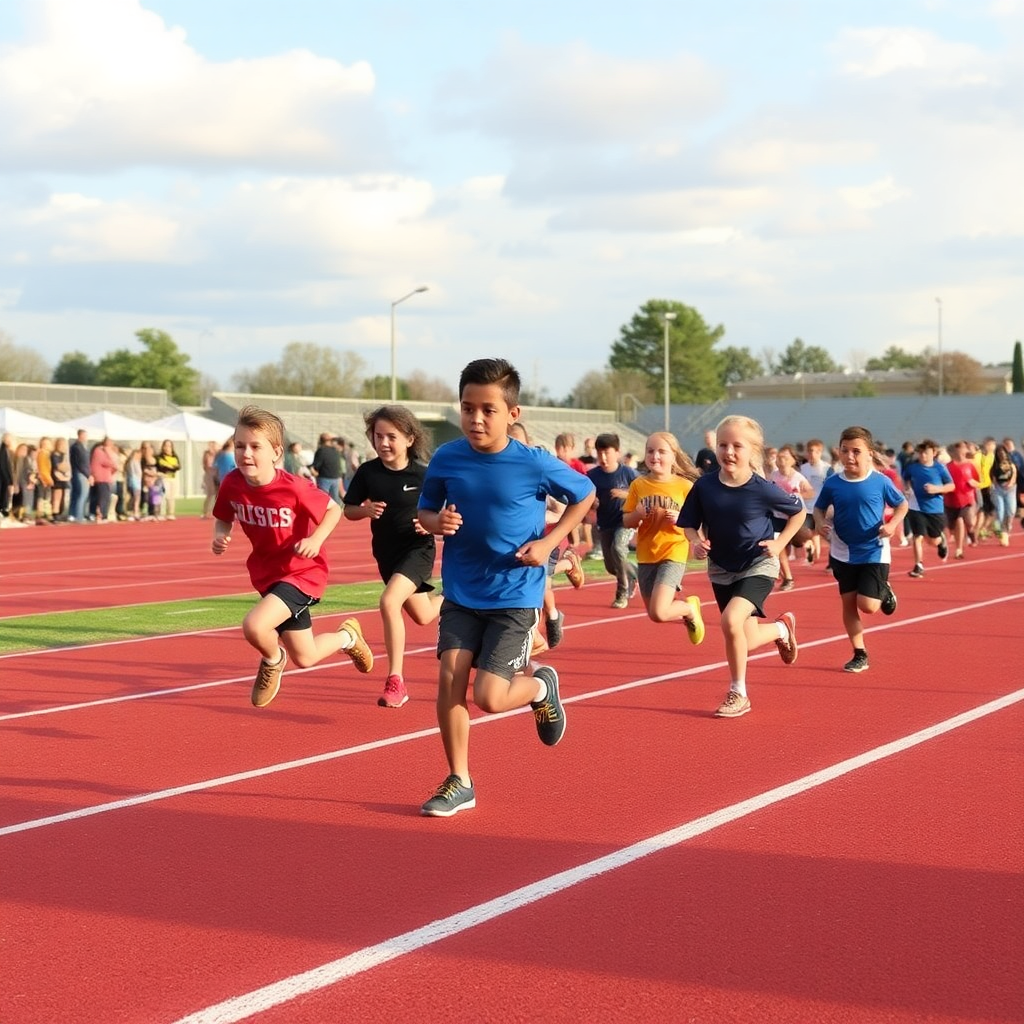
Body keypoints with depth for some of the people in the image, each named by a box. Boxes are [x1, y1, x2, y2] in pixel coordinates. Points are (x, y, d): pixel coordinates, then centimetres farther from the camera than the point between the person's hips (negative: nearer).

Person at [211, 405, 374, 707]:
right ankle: (347, 636, 49)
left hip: (302, 571, -6)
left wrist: (316, 540, -26)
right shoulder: (232, 484, -14)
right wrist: (219, 536, -16)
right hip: (266, 573, 6)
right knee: (304, 658, 16)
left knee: (253, 626, -29)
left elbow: (333, 509, -11)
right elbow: (223, 519, 6)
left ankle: (272, 660, 8)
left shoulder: (293, 488, -26)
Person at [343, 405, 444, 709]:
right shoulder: (367, 472, -9)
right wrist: (366, 510, -21)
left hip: (417, 550, -5)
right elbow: (348, 510, 0)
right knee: (423, 617, 18)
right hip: (386, 553, 5)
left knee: (389, 602, -27)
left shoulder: (423, 475, -16)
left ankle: (396, 681, -16)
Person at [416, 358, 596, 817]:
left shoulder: (535, 464, -14)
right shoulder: (446, 459, -7)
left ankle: (540, 686, 26)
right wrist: (436, 521, -14)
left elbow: (584, 495, 3)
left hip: (515, 595, -3)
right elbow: (425, 510, 10)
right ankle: (459, 782, 11)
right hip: (461, 593, 3)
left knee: (489, 697, -9)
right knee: (449, 679, -7)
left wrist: (549, 542, -8)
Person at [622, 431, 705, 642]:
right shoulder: (638, 485, 1)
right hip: (646, 556, 4)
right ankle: (688, 615, 42)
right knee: (654, 614, 11)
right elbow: (626, 522, 4)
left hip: (673, 555, -4)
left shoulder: (684, 486, -7)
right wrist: (637, 515, -17)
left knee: (659, 612, -18)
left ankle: (690, 608, 15)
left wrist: (680, 518, -22)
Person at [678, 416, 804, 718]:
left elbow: (798, 512, -1)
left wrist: (779, 544, -10)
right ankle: (782, 628, 46)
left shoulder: (762, 489, -18)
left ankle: (738, 694, -7)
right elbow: (689, 524, 0)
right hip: (721, 568, 4)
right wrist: (695, 541, -20)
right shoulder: (705, 486, -12)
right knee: (747, 642, 9)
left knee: (731, 620, -27)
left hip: (759, 566, -4)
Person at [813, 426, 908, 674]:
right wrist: (820, 523, -12)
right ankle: (860, 655, 18)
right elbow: (819, 508, 9)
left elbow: (902, 504, 4)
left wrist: (893, 524, -13)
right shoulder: (833, 483, -5)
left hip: (874, 553, -3)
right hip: (843, 554, 3)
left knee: (867, 605, -10)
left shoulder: (880, 481, -10)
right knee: (848, 603, 6)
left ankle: (884, 591, 25)